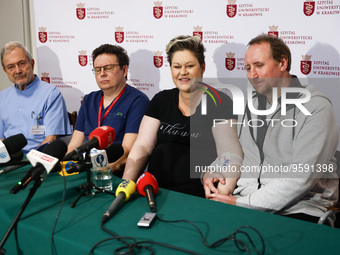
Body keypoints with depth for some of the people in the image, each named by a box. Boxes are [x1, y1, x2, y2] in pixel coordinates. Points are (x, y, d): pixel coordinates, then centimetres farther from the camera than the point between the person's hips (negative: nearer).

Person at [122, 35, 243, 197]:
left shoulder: (218, 102, -3)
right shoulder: (161, 100, 11)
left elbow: (230, 154, -15)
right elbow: (142, 146, 5)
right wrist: (126, 183, -13)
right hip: (156, 189, 5)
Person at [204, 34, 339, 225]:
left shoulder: (316, 108, -10)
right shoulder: (252, 105, 15)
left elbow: (300, 178, -18)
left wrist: (241, 204, -20)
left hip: (299, 210, -5)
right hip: (246, 203, 6)